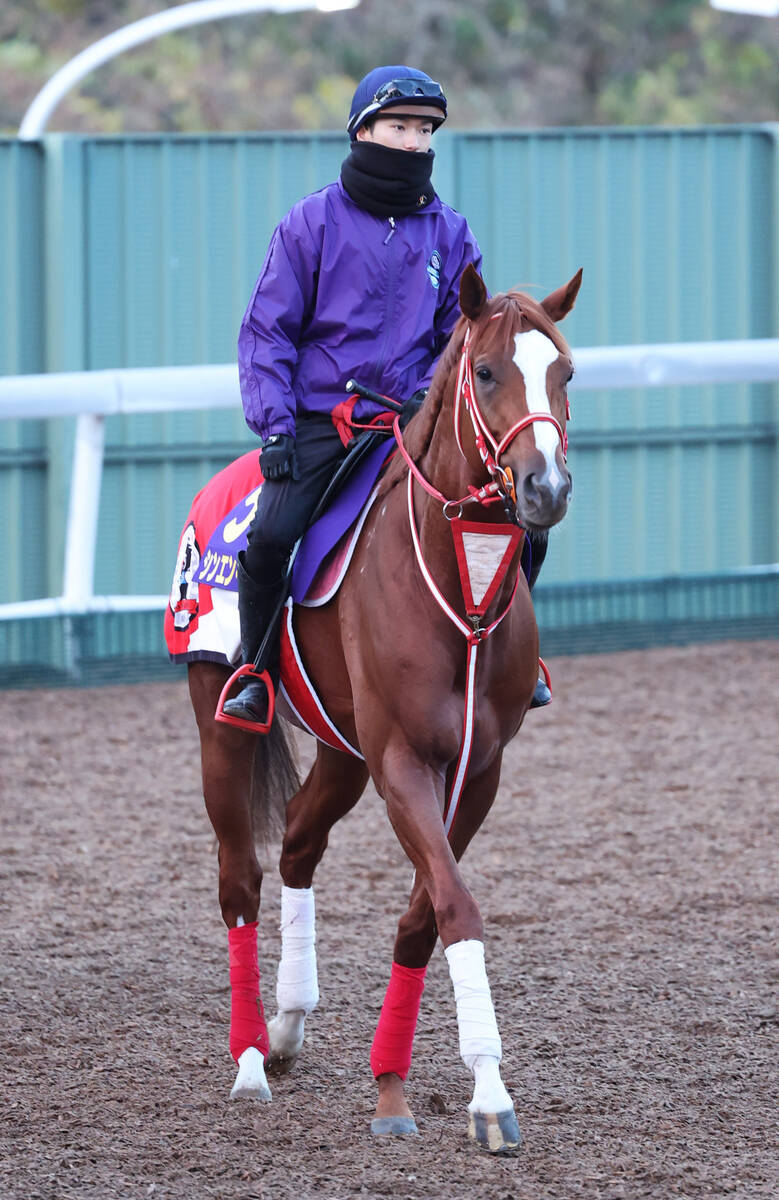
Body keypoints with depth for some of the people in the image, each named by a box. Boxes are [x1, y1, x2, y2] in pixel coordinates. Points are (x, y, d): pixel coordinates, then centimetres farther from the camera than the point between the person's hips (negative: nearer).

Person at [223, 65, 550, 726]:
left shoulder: (450, 233, 9)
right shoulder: (313, 222, 2)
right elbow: (267, 333, 2)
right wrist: (275, 425, -8)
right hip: (318, 421, -2)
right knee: (269, 535, -25)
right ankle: (258, 672, -2)